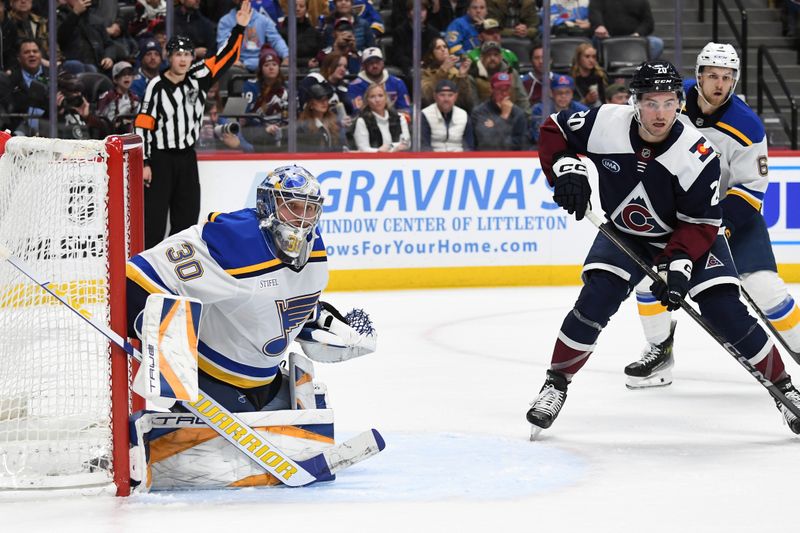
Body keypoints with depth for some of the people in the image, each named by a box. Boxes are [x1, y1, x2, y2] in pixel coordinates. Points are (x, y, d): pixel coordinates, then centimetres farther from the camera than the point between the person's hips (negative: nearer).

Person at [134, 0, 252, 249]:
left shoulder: (198, 76, 1)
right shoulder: (157, 86, -13)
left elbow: (225, 57, 3)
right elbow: (143, 125, -13)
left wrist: (239, 28, -9)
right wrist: (144, 163, -16)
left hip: (187, 157, 6)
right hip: (160, 159, -6)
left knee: (187, 217, 10)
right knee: (154, 218, -7)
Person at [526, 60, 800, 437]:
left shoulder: (698, 156, -30)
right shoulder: (605, 124, -24)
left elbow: (701, 223, -22)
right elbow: (554, 130, -6)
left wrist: (678, 264, -34)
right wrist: (566, 169, -22)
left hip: (688, 236, -2)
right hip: (623, 233, 2)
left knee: (726, 313, -11)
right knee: (595, 300, -19)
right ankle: (555, 384, -2)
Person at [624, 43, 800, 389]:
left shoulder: (746, 127, -22)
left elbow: (752, 187, -19)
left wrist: (721, 226, -29)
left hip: (732, 209, -4)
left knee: (762, 285, -16)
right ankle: (659, 351, 9)